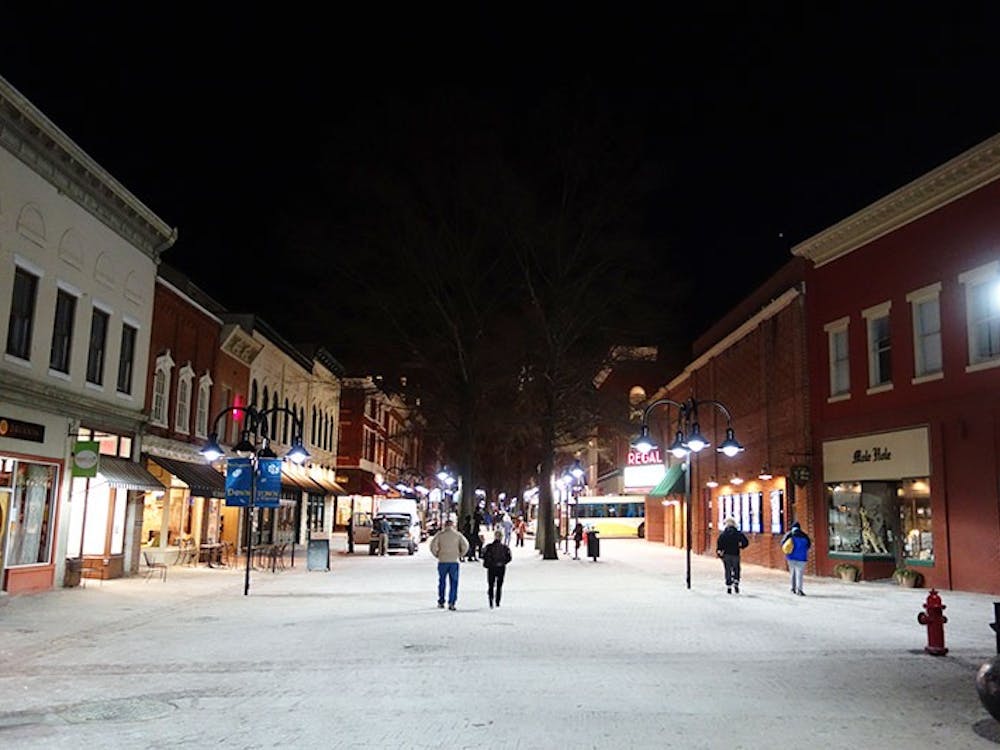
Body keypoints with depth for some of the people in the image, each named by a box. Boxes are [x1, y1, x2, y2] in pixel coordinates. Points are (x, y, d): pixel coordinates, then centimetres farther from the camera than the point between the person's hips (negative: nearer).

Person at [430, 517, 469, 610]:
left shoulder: (440, 534, 2)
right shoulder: (457, 535, 3)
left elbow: (433, 545, -8)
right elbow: (465, 545, -4)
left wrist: (437, 555, 4)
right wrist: (460, 555, 6)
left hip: (442, 561, 0)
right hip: (454, 562, 0)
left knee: (442, 582, 13)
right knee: (453, 583, 3)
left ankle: (441, 602, 16)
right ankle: (451, 603, -4)